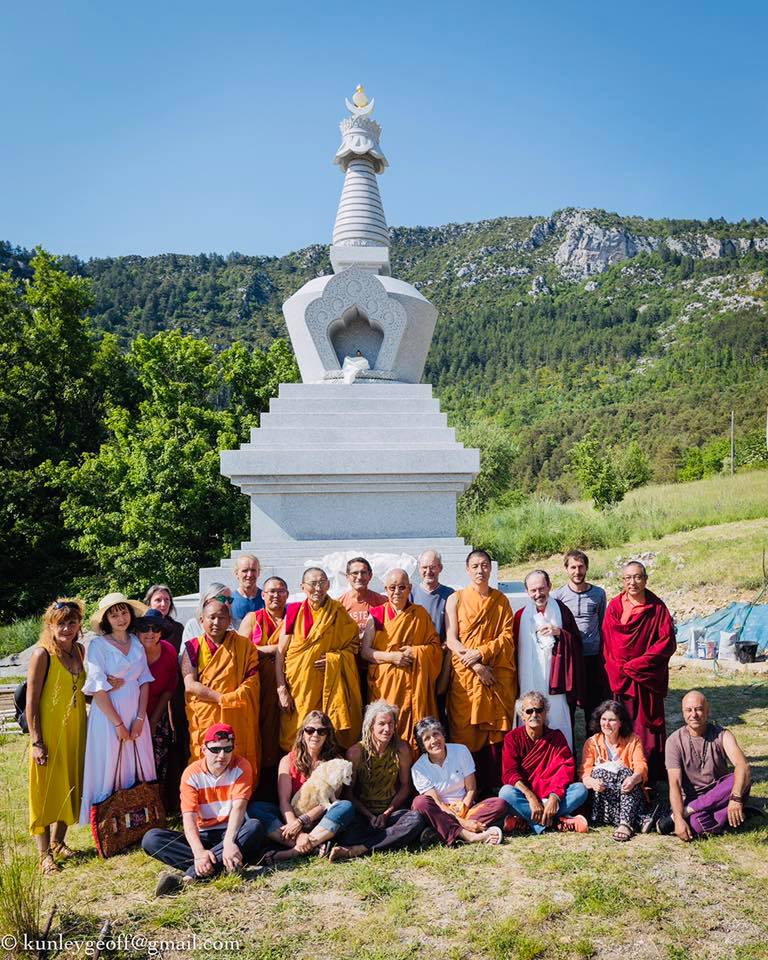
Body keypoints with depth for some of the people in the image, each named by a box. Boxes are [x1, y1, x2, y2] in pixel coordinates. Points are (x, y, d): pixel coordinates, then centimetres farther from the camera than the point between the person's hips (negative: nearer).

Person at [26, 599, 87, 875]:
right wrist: (36, 741, -16)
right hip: (49, 730, -6)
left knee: (71, 787, 14)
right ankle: (45, 855, 11)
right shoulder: (42, 654, -14)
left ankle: (58, 842, 30)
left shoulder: (79, 650, 5)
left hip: (75, 729, 6)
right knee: (47, 790, 1)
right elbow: (31, 700, -14)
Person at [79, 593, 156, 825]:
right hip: (108, 715, -5)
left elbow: (144, 682, 6)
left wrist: (140, 718, -4)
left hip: (136, 714, 5)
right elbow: (98, 689, -12)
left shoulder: (136, 643, 6)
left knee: (137, 771, 10)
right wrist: (118, 723, -12)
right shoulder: (98, 645, -9)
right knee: (108, 771, 3)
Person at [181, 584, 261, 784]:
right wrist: (221, 697, -13)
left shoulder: (243, 645, 6)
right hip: (204, 720, 0)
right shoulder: (193, 647, 4)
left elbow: (253, 680, -1)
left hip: (236, 720, 0)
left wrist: (228, 698, -13)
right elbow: (190, 685, -6)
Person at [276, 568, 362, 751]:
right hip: (298, 686, 0)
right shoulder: (294, 612, 1)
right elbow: (280, 654, 0)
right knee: (296, 739, 0)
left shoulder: (339, 613, 3)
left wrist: (334, 659, -9)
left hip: (328, 688, 0)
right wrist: (282, 690, -7)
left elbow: (354, 645, 9)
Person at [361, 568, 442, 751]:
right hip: (384, 683, 0)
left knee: (413, 728, -3)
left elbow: (436, 646, 9)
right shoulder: (376, 614, 5)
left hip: (413, 684, 0)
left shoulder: (420, 614, 8)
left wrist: (416, 652, -9)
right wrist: (391, 657, -11)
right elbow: (365, 651, 2)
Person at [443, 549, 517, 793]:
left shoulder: (501, 600, 11)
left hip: (498, 675, 2)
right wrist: (476, 666, -11)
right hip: (465, 675, -1)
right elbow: (451, 640, -1)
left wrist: (480, 653, -12)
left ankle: (494, 786, 7)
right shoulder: (455, 599, 5)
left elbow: (507, 636, 3)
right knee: (465, 731, -2)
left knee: (497, 730, -1)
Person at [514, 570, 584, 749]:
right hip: (529, 685, 1)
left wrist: (559, 633, -12)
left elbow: (577, 642, 6)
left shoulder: (561, 610, 3)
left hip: (556, 681, -1)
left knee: (558, 725, 0)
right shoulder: (521, 616, 4)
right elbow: (515, 649, 9)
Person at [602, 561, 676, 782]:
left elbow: (667, 643, -5)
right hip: (619, 679, 1)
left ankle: (651, 779, 8)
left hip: (649, 679, -1)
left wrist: (635, 665, -10)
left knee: (648, 727, 0)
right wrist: (620, 671, -9)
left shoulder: (657, 608, 1)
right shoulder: (614, 607, 5)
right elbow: (608, 644, 4)